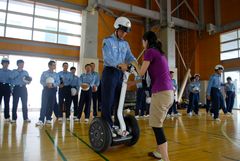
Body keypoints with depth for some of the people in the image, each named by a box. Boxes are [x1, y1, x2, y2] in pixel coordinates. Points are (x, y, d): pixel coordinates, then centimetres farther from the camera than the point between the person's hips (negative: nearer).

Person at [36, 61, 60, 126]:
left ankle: (48, 119, 16)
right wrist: (47, 84, -20)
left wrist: (52, 84, -17)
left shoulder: (56, 74, 10)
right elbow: (41, 81, -2)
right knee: (44, 105, -10)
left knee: (51, 105, 5)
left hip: (53, 90, 3)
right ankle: (41, 120, -12)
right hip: (46, 90, -2)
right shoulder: (44, 73, 6)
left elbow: (58, 82, 0)